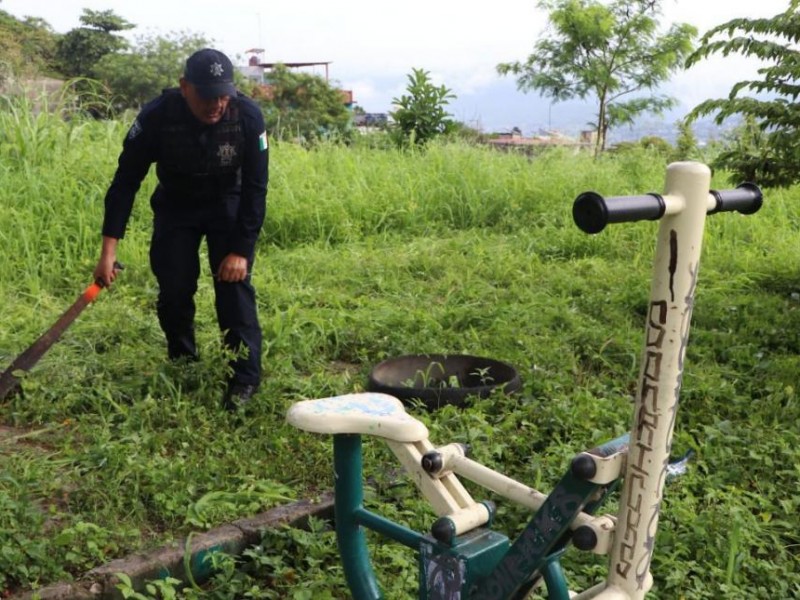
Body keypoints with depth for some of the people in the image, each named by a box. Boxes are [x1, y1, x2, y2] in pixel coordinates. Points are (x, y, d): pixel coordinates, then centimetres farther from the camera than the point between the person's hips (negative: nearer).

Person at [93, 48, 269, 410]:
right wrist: (109, 248, -24)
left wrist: (242, 249, -24)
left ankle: (246, 376, -7)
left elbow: (255, 187, -20)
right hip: (176, 205, 1)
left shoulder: (248, 116, -28)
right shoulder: (157, 116, -28)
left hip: (228, 204, -1)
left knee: (234, 282, -15)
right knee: (173, 289, -5)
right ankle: (182, 366, 18)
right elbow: (126, 180, -20)